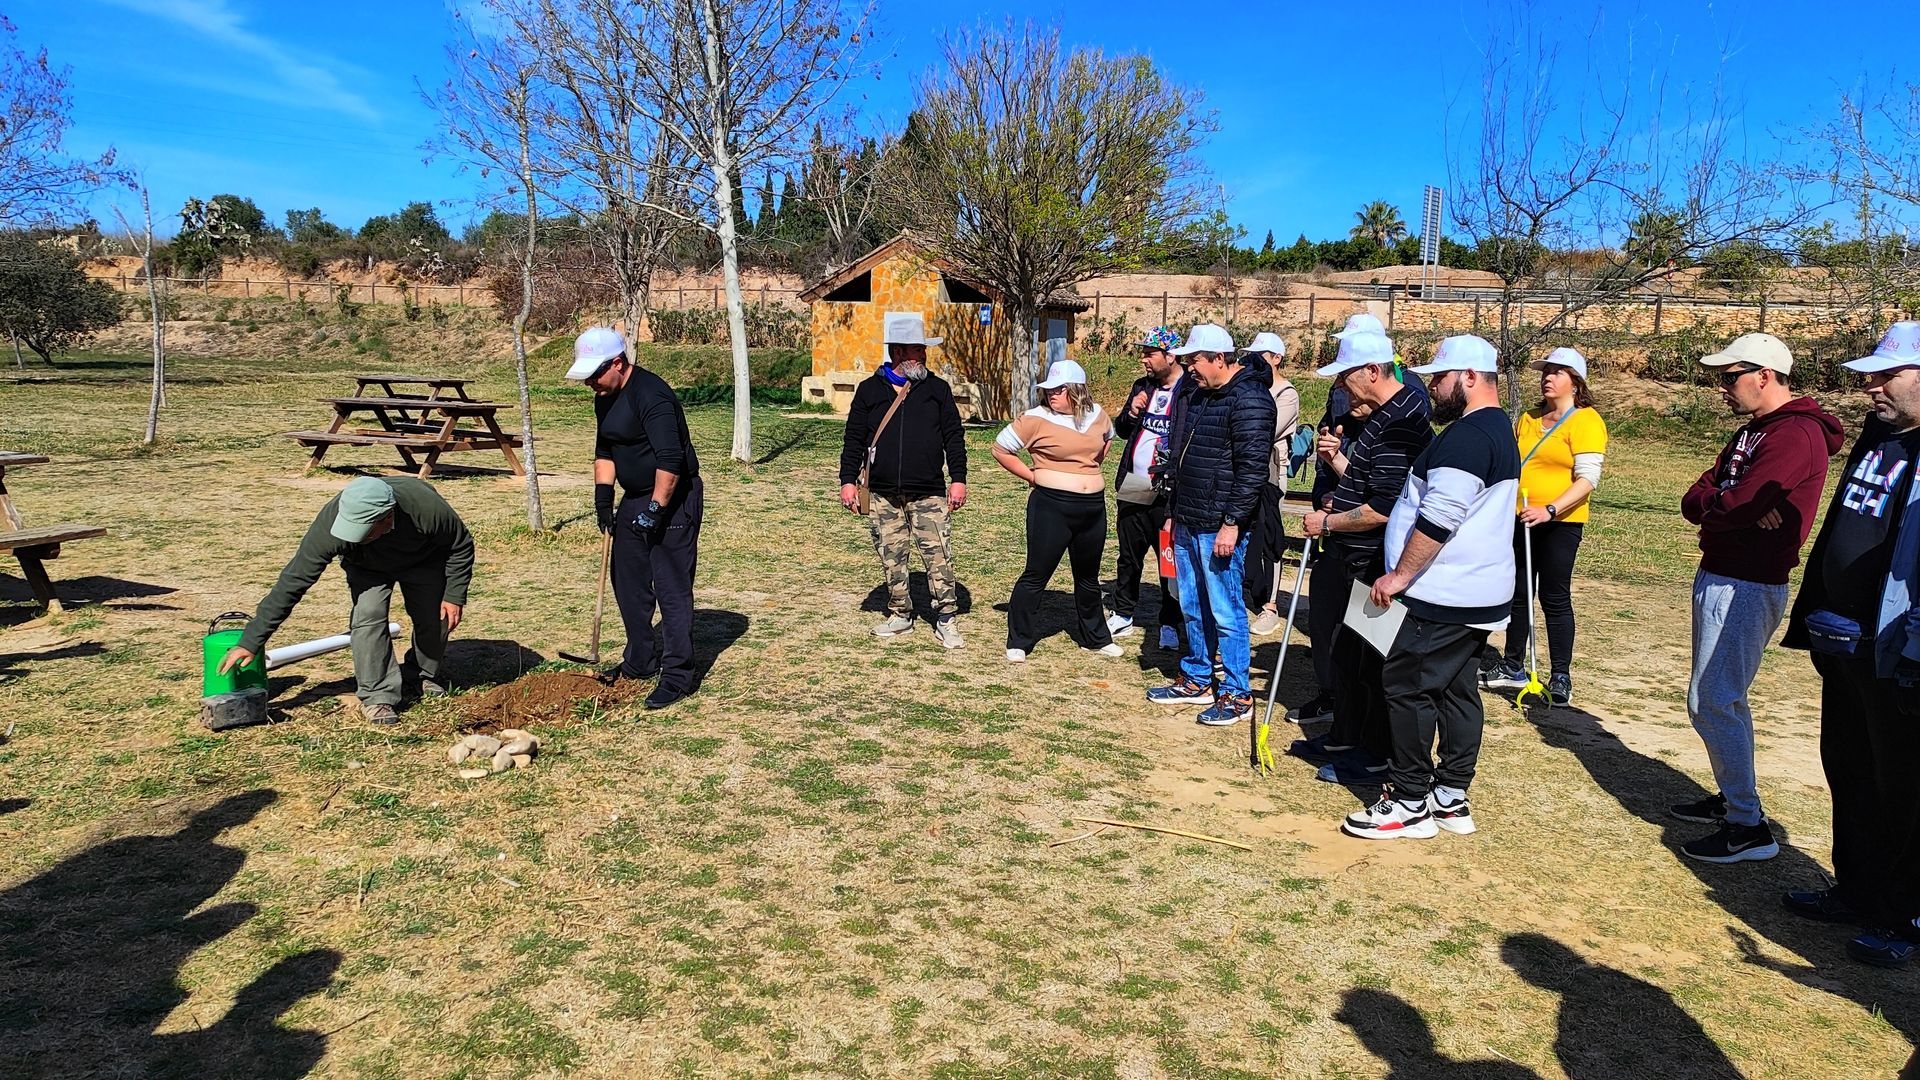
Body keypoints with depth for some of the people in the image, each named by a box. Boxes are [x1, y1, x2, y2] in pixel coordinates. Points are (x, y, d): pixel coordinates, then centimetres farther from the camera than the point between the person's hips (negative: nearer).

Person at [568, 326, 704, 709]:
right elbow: (604, 450, 20)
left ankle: (678, 676, 0)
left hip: (672, 500, -10)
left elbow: (670, 461, -28)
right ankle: (640, 662, 30)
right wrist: (603, 494, 8)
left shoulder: (651, 395, -22)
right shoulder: (605, 398, 8)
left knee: (672, 589, -7)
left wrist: (656, 509, -25)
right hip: (635, 499, 10)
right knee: (628, 583, 16)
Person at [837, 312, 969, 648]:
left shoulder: (937, 388, 5)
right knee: (892, 560, 9)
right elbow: (854, 440, 8)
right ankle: (900, 616, 24)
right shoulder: (870, 389, 6)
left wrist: (958, 479, -3)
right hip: (884, 496, 1)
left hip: (929, 495, -1)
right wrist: (848, 480, 1)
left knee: (939, 558, -6)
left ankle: (946, 621, 3)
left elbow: (954, 438, 4)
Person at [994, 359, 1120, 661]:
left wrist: (1092, 467, 12)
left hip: (1093, 508, 5)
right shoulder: (1036, 419, -11)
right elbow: (1001, 448, -4)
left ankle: (1095, 638, 34)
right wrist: (1032, 476, -5)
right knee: (1036, 575, 1)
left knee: (1088, 578, 19)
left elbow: (1108, 438, 26)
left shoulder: (1097, 415, 4)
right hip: (1051, 507, -5)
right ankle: (1018, 642, 14)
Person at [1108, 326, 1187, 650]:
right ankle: (1123, 615, 29)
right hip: (1132, 489, 7)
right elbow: (1121, 430, 17)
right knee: (1128, 556, 16)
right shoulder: (1142, 386, 12)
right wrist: (1132, 413, -1)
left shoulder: (1192, 389, -10)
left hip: (1168, 493, -7)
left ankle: (1170, 624, 13)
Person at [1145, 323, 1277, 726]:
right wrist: (1176, 513, 21)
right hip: (1187, 525, 9)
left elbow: (1251, 469, -20)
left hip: (1219, 528, -9)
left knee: (1225, 612, -2)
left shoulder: (1249, 399, -14)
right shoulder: (1201, 395, 15)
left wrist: (1232, 523, -22)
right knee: (1193, 608, 17)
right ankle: (1196, 680, 30)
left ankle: (1238, 695, 10)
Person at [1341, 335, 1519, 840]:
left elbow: (1439, 518, -25)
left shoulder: (1467, 435, -17)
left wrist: (1401, 574, -17)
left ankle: (1410, 804, 2)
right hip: (1480, 595, 11)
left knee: (1407, 686, -5)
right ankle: (1450, 798, 20)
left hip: (1444, 598, -11)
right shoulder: (1498, 429, 18)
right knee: (1457, 690, 13)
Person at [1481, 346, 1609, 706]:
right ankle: (1512, 667, 23)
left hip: (1560, 523, -6)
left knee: (1554, 598, -3)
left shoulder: (1586, 421, -7)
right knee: (1517, 594, 12)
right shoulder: (1528, 419, 13)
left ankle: (1561, 677, 6)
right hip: (1520, 520, 6)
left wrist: (1549, 509, -28)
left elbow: (1587, 478, -17)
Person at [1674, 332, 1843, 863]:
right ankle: (1731, 799, 31)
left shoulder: (1796, 435, -18)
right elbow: (1694, 499, 6)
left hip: (1746, 588, -10)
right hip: (1718, 577, 10)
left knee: (1711, 702, -9)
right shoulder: (1752, 432, 16)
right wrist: (1735, 509, -14)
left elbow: (1732, 507, -26)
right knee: (1720, 697, 18)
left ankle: (1748, 827, -1)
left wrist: (1711, 506, -3)